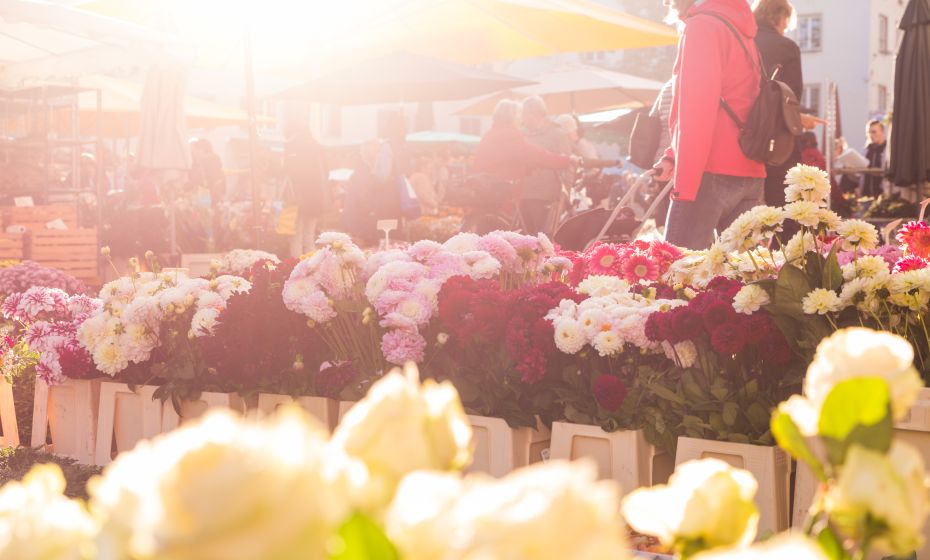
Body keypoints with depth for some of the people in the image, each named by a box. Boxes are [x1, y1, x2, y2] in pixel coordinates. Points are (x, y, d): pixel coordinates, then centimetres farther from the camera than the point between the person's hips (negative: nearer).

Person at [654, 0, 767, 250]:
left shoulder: (702, 26, -6)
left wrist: (684, 181, -16)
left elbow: (698, 110, -15)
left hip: (713, 173, -9)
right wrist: (673, 156, 17)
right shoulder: (739, 28, 22)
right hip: (751, 174, 9)